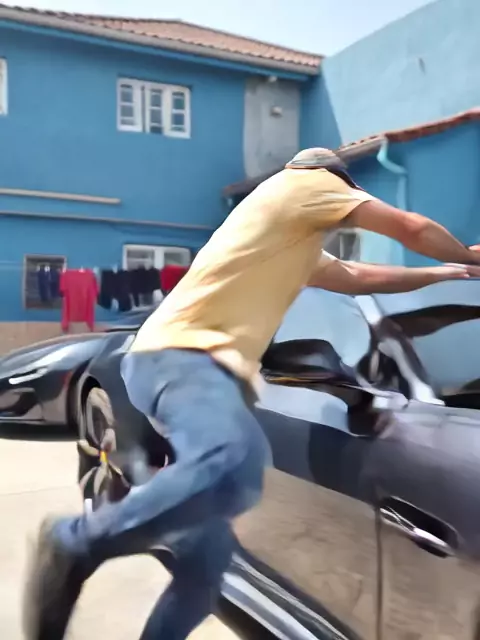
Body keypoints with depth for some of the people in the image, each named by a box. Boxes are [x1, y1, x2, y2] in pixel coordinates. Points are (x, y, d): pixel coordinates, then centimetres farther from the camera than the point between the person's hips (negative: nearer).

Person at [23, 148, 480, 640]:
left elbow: (357, 277, 43)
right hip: (181, 353, -9)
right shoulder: (304, 182, 9)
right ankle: (74, 545, -22)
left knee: (205, 563, 2)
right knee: (236, 464, -38)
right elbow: (413, 229, 10)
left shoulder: (300, 250, 35)